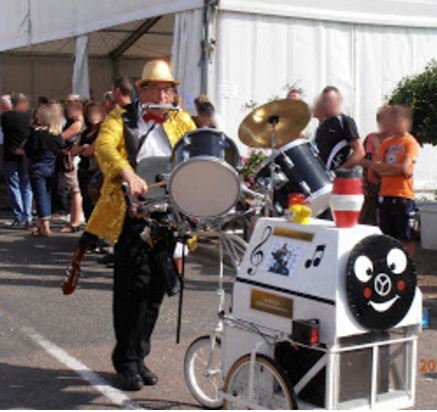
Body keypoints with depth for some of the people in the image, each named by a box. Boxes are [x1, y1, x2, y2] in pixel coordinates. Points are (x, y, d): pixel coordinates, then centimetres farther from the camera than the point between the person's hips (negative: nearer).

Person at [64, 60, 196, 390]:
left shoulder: (182, 122, 16)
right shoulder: (121, 119, 5)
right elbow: (105, 146, -14)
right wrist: (127, 173, -35)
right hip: (133, 213, -4)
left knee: (156, 288, 8)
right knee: (135, 285, -9)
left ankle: (138, 357, 22)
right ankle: (127, 362, 3)